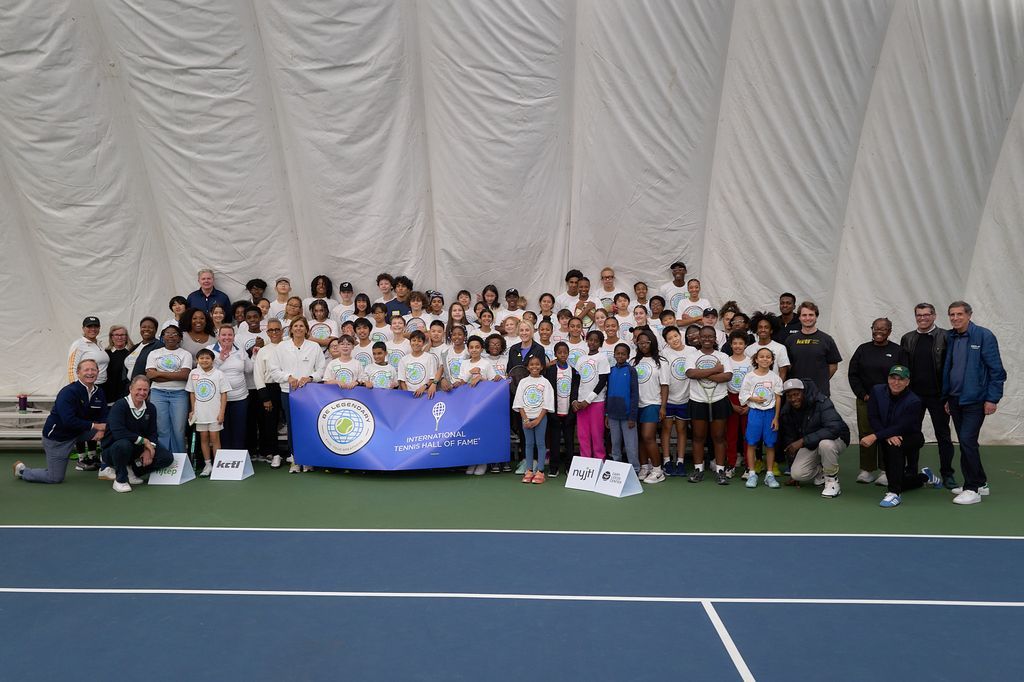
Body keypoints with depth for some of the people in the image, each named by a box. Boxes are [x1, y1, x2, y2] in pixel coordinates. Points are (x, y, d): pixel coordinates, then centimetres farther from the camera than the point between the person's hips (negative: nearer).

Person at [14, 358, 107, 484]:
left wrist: (101, 429, -22)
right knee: (55, 478, 0)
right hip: (57, 436, -6)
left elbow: (104, 415, -1)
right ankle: (22, 470, 26)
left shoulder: (99, 392, -3)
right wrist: (93, 425, -28)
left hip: (80, 431, 6)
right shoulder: (68, 392, -24)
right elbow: (68, 421, -33)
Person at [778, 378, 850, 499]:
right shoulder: (786, 412, -6)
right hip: (809, 445, 5)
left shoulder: (821, 401, -25)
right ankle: (821, 470, 18)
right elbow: (788, 439, 3)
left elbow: (834, 428, -37)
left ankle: (832, 481, -16)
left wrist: (803, 441, -38)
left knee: (825, 443, -40)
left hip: (836, 438, -5)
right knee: (797, 474, -16)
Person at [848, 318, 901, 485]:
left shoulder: (897, 351, 2)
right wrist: (862, 394, -2)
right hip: (865, 401, 2)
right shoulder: (863, 349, 8)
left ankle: (885, 471, 8)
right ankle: (867, 469, 11)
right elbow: (852, 374, 7)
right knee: (865, 434, 2)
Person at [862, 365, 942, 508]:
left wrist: (875, 436, -41)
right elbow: (873, 417, -14)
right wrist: (887, 436, -30)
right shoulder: (877, 391, -11)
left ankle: (895, 493, -33)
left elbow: (901, 428, -31)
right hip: (886, 437, 4)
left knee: (894, 447, -39)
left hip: (911, 438, -4)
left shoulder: (914, 402, -23)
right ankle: (925, 477, 45)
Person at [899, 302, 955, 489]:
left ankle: (947, 473, 17)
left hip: (937, 395, -3)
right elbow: (902, 367, 7)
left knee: (943, 435, 7)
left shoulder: (945, 337, -3)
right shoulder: (907, 339, 7)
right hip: (913, 395, 3)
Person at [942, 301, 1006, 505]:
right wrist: (946, 398, 13)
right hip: (955, 400, 6)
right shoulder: (949, 338, 8)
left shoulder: (983, 336, -9)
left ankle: (973, 489, 0)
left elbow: (996, 369, -10)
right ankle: (980, 483, 27)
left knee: (967, 440, -11)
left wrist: (993, 399, -13)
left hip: (975, 400, -6)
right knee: (965, 442, 13)